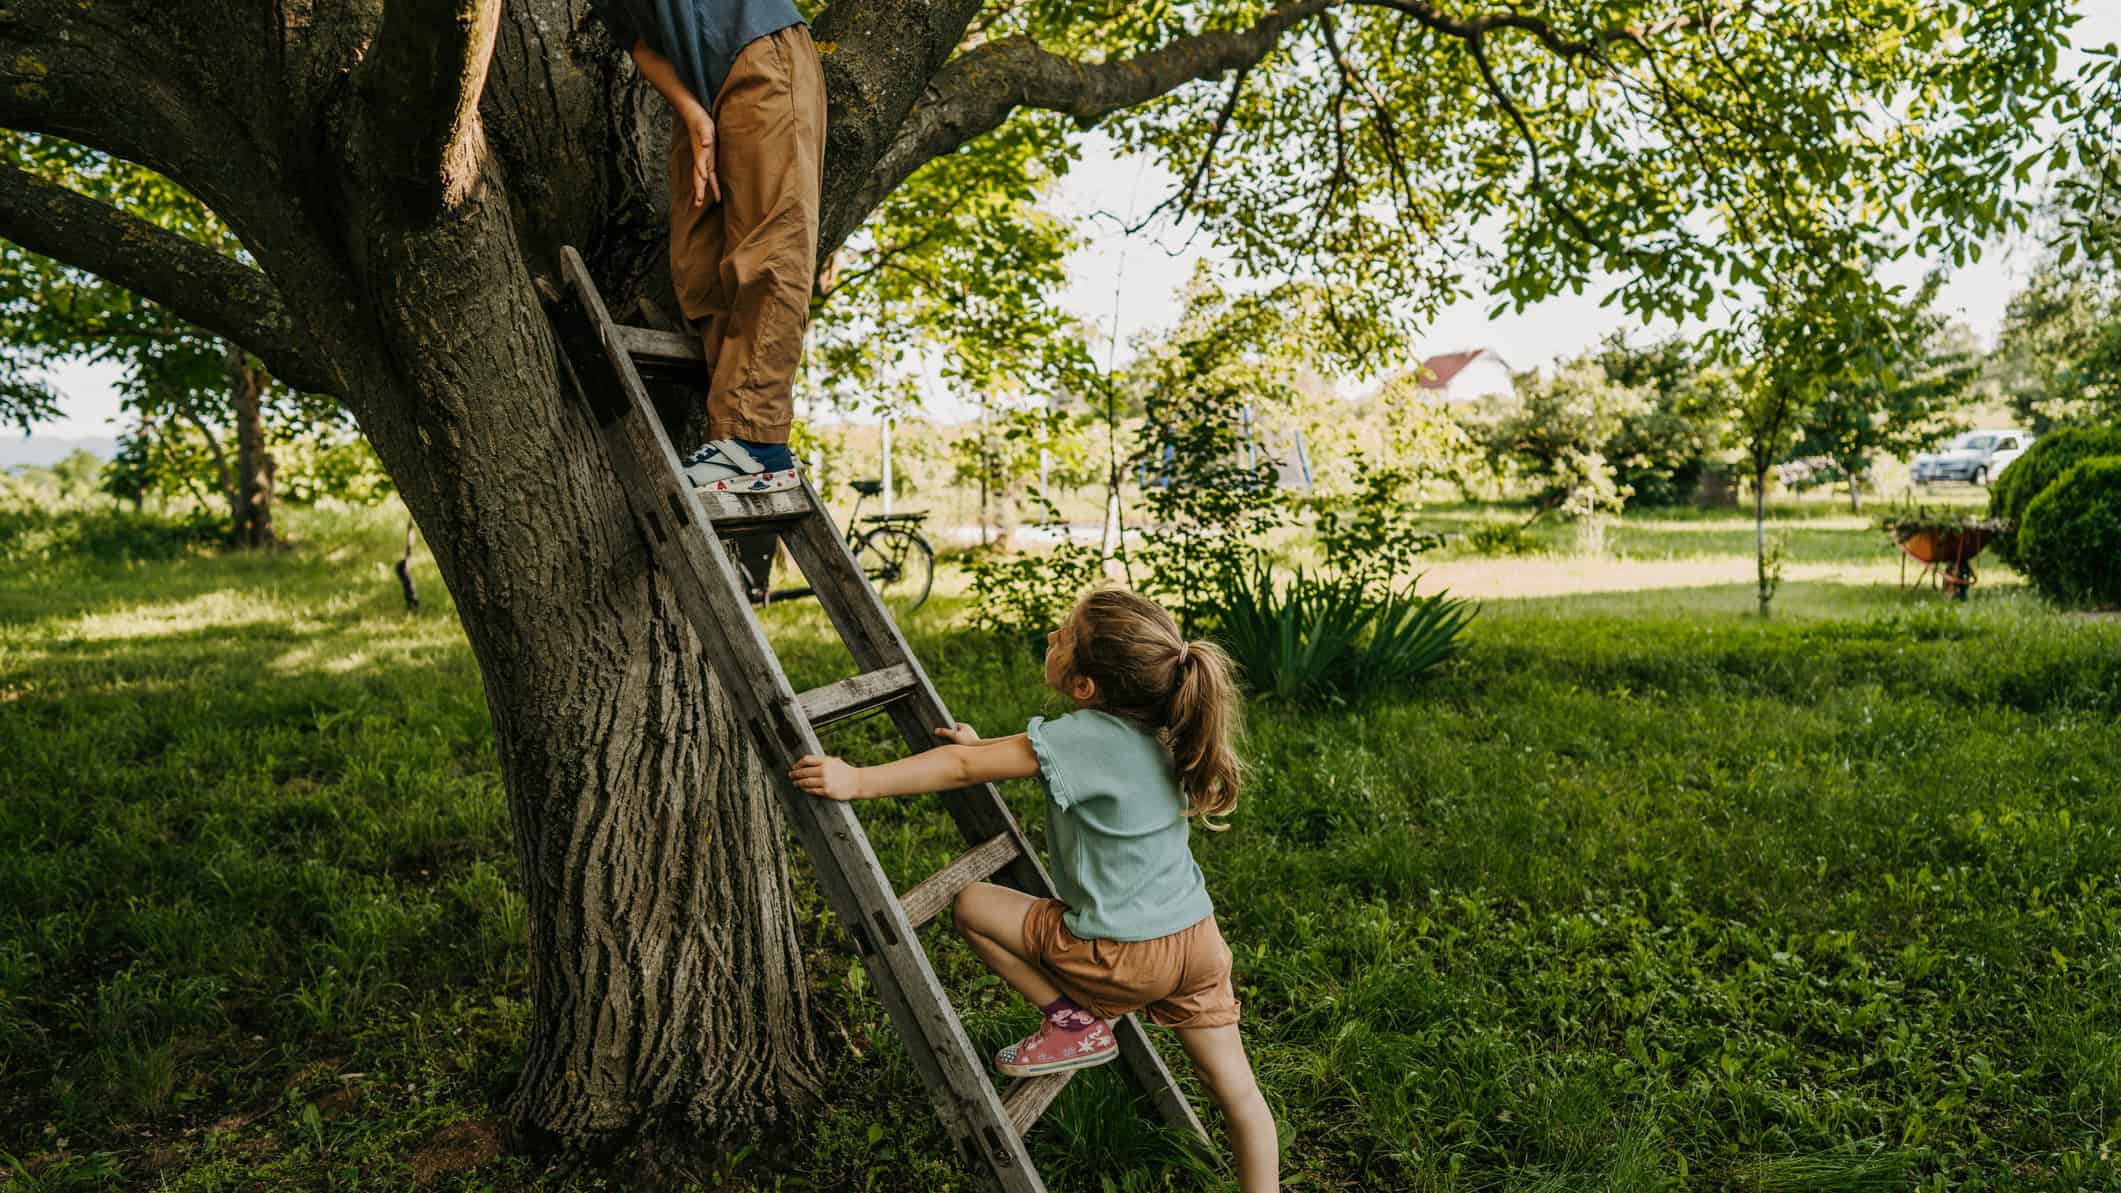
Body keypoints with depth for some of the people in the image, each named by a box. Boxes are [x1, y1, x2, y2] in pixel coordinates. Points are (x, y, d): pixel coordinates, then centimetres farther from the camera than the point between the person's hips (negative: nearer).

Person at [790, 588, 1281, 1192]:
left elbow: (964, 769, -21)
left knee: (972, 905, 6)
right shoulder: (1156, 731, 4)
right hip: (1199, 941, 8)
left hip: (1125, 958, -8)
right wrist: (985, 746, 27)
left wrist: (861, 781, -22)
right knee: (1238, 1092, 18)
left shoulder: (1084, 738, -19)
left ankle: (1074, 1024, 11)